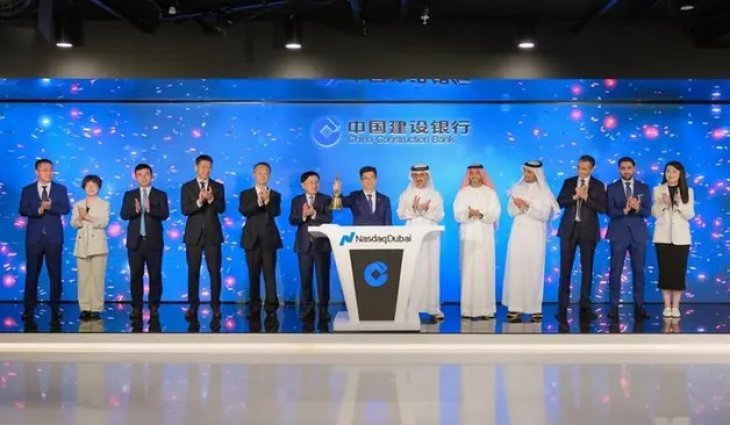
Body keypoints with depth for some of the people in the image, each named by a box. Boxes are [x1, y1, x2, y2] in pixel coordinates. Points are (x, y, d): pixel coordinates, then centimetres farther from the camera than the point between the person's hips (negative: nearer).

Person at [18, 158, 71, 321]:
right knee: (32, 273, 3)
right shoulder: (27, 190, 7)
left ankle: (55, 308, 8)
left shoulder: (60, 189, 6)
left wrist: (50, 207, -21)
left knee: (55, 273, 2)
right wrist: (37, 210, -21)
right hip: (34, 237, 0)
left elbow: (66, 209, -6)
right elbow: (23, 210, -4)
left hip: (53, 237, 0)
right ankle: (29, 309, 8)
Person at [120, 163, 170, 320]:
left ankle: (154, 307, 8)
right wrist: (135, 210, -25)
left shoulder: (160, 195, 4)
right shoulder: (129, 195, 9)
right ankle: (136, 307, 9)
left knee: (155, 275, 1)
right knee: (136, 275, 3)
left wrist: (150, 209, -29)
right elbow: (123, 214, -4)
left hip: (154, 241, -1)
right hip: (135, 241, 1)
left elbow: (165, 214, -10)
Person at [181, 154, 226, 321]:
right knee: (193, 271, 4)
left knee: (215, 271, 0)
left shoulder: (218, 186, 6)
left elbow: (222, 208, -4)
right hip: (194, 234, 0)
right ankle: (193, 306, 12)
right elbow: (185, 210, -7)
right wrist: (199, 201, -23)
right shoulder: (187, 187, 4)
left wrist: (211, 199, -22)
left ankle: (215, 306, 7)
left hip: (212, 234, 0)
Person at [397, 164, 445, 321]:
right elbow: (401, 214, 0)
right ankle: (411, 306, -1)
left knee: (430, 270, -1)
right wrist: (414, 209, -15)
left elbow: (440, 215, 1)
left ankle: (433, 307, 1)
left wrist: (427, 210, -16)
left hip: (430, 236, 0)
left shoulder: (435, 195, 8)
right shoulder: (406, 194, 8)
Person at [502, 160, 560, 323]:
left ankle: (535, 309, 1)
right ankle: (515, 307, -1)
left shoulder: (544, 192, 0)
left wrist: (527, 207, -16)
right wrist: (520, 206, -16)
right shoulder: (517, 189, 8)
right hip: (518, 234, 2)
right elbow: (511, 211, 3)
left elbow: (544, 215, -7)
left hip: (535, 236, -2)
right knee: (515, 269, -2)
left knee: (534, 271, -3)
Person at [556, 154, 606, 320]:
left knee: (587, 269, 4)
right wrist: (575, 197, -14)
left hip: (588, 230, 0)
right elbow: (560, 202, -1)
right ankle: (562, 306, 2)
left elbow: (602, 208, -5)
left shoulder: (598, 185, 4)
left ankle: (585, 306, 11)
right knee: (565, 268, -1)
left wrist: (586, 198, -15)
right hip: (569, 229, 1)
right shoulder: (568, 182, 9)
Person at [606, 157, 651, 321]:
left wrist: (637, 208, -22)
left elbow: (648, 212, -1)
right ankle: (614, 307, 1)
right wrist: (624, 210, -24)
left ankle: (639, 306, 10)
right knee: (615, 271, -2)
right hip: (618, 234, -1)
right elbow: (610, 212, -6)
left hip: (638, 233, 2)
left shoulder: (644, 188, 8)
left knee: (638, 271, 4)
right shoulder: (612, 188, 3)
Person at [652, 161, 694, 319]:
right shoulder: (658, 190, 4)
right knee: (665, 270, -2)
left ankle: (675, 306, 5)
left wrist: (679, 203, -18)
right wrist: (663, 203, -19)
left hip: (681, 237, 0)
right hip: (663, 236, 0)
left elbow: (690, 215, -1)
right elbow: (654, 213, 0)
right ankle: (667, 306, 5)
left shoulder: (688, 191, 5)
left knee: (679, 270, -1)